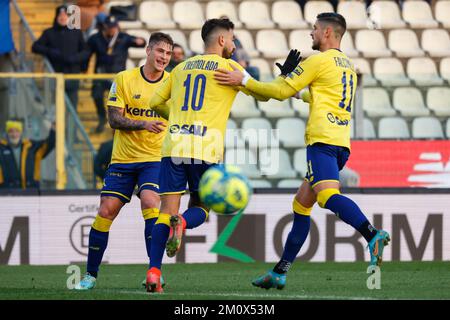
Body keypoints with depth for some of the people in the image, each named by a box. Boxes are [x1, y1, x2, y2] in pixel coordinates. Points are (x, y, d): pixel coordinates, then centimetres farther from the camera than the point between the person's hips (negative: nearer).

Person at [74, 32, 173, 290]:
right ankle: (91, 274, 11)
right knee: (106, 211, -3)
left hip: (155, 158, -1)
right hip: (123, 159, 1)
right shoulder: (124, 79, -2)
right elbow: (114, 119, -7)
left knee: (151, 203, -24)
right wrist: (143, 124, -23)